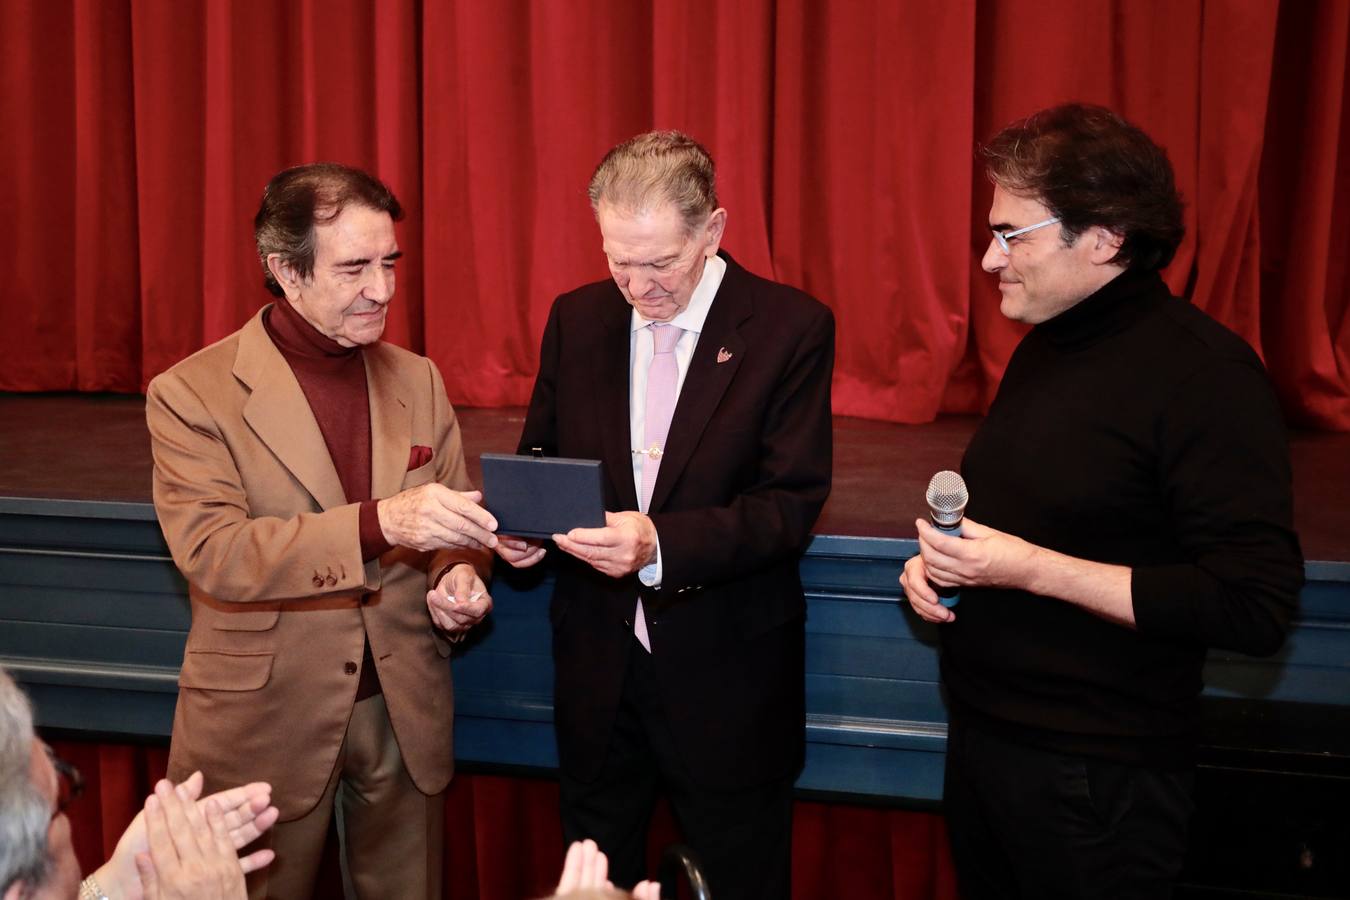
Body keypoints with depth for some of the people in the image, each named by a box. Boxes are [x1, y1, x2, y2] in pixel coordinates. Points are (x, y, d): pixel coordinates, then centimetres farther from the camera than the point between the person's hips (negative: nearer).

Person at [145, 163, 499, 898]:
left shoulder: (418, 381, 4)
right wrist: (376, 524, -34)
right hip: (262, 726, -3)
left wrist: (459, 579, -11)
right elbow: (211, 551, -22)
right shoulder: (192, 394, -10)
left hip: (404, 718, 4)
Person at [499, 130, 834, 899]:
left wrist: (661, 544, -31)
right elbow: (542, 452, 10)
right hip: (598, 664, 4)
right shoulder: (577, 318, 1)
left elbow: (792, 506, -17)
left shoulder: (792, 328, -12)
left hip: (726, 674, -3)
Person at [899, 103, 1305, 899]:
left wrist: (1034, 570, -24)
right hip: (982, 740, 8)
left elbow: (1257, 606, -24)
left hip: (1097, 776, -8)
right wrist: (940, 555, 1)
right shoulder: (1045, 348, 8)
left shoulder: (1207, 375, -18)